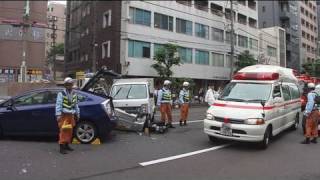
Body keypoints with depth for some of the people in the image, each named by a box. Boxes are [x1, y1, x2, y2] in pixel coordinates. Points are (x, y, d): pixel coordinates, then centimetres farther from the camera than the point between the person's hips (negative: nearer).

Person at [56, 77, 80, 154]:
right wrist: (58, 115, -19)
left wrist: (77, 114, 17)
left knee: (69, 131, 12)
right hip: (64, 115, -6)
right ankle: (62, 147, -5)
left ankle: (67, 145, 25)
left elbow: (76, 104, 16)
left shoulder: (74, 94, 10)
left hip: (71, 115, 6)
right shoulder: (61, 94, -9)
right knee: (63, 131, -10)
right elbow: (58, 104, -13)